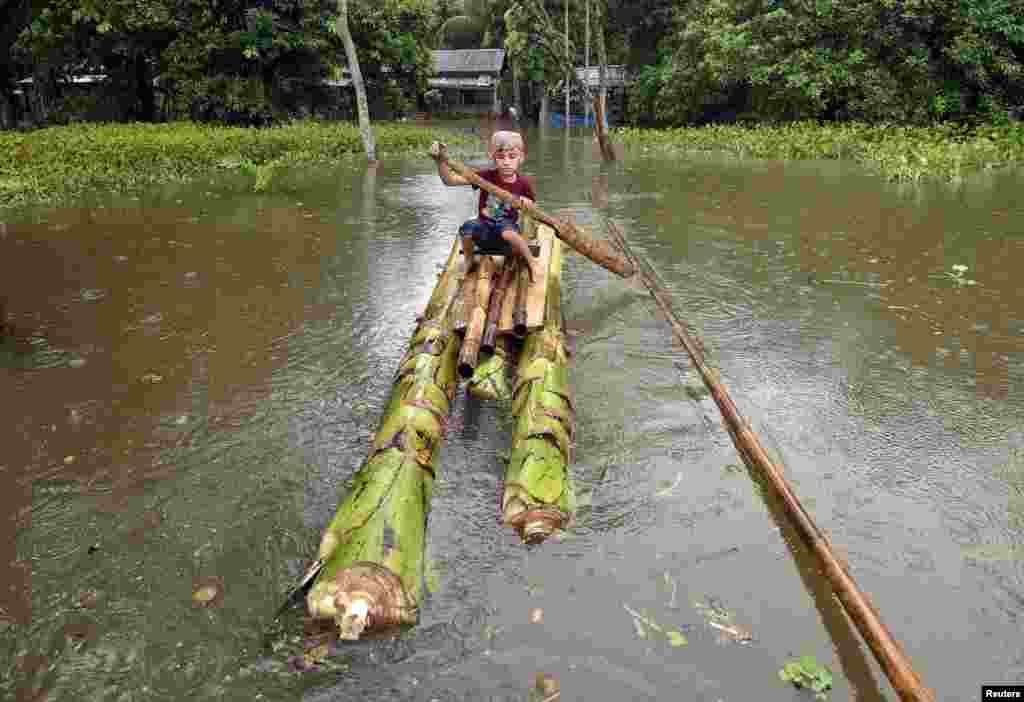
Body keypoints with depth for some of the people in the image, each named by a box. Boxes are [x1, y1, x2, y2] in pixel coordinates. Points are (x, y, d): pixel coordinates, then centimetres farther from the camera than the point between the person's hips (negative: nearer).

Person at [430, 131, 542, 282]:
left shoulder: (523, 183, -9)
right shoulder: (486, 176, -12)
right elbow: (450, 180, -16)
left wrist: (526, 203, -17)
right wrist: (440, 160, -33)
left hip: (507, 226, -1)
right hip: (484, 228, 1)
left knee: (508, 231, -36)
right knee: (467, 228, -30)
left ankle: (532, 263, -13)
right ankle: (468, 259, 3)